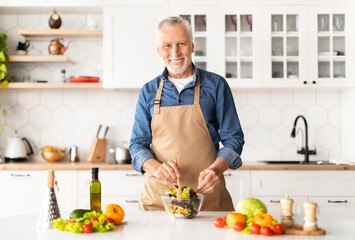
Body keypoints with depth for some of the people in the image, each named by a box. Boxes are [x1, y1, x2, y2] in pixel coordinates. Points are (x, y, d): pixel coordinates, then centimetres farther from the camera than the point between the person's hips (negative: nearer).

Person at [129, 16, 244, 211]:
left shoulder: (216, 85, 2)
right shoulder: (149, 92, 8)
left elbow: (233, 139, 2)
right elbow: (138, 144, 8)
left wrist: (216, 169, -18)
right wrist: (156, 167, -14)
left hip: (207, 195, -1)